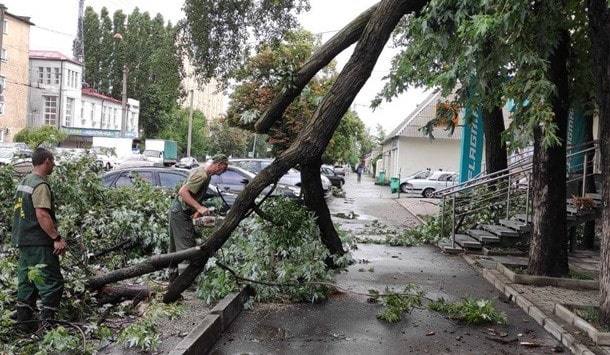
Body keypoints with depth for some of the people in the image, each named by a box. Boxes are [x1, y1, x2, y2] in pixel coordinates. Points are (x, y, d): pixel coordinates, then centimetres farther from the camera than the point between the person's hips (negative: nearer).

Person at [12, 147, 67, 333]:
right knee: (52, 282, -4)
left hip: (23, 240, 10)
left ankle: (24, 322, 19)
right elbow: (42, 215, -25)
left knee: (26, 283, 14)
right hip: (39, 243, -10)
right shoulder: (40, 185, -16)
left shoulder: (24, 181, 14)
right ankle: (47, 323, -4)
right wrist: (57, 238, -24)